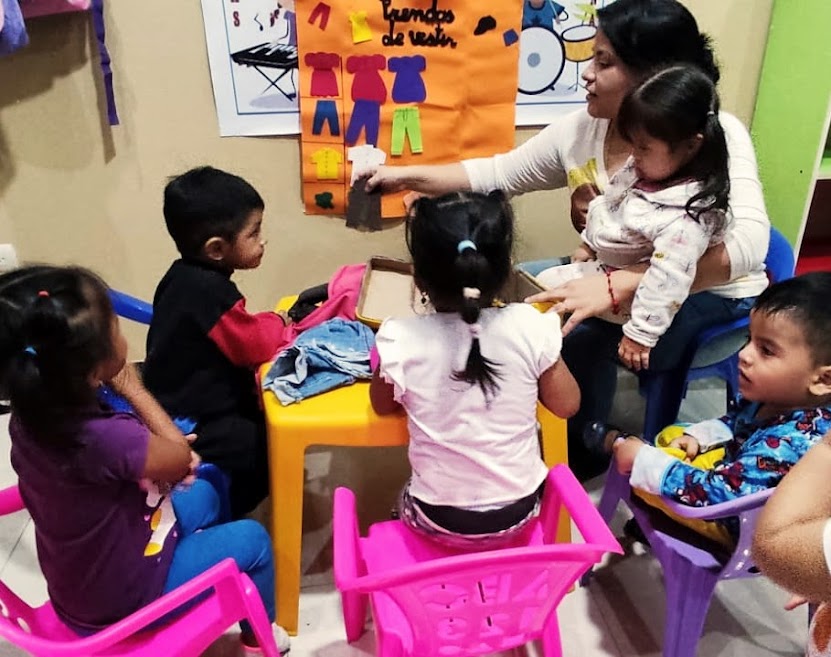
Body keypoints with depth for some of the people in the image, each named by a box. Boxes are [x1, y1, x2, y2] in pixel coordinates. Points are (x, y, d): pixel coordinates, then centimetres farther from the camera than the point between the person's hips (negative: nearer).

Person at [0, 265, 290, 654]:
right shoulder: (103, 437, -42)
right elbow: (181, 457, -20)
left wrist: (157, 449, -11)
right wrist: (133, 388, -13)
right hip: (122, 597, -7)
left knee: (203, 495, 23)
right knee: (252, 540, 7)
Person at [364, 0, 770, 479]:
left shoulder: (717, 135, -22)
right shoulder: (580, 130, -5)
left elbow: (746, 247, -36)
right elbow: (497, 173, 5)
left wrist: (616, 286, -45)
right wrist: (411, 176, -5)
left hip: (708, 294, -5)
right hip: (617, 282, 6)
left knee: (580, 333, -28)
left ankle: (581, 453, 0)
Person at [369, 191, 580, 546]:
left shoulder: (400, 340, -22)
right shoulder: (529, 326, -20)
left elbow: (383, 404, -1)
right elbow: (566, 404, -4)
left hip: (438, 520, 0)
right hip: (519, 510, 1)